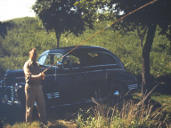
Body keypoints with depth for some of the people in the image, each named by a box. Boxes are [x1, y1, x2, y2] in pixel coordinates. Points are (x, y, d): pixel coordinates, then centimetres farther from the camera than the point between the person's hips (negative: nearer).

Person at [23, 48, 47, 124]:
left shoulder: (37, 64, 15)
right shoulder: (27, 64, -8)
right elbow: (29, 76, -20)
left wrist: (42, 76, 0)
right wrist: (39, 76, -35)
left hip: (38, 86, 7)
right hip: (30, 87, -7)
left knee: (41, 105, 11)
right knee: (30, 106, 0)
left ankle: (43, 121, 22)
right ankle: (28, 122, 9)